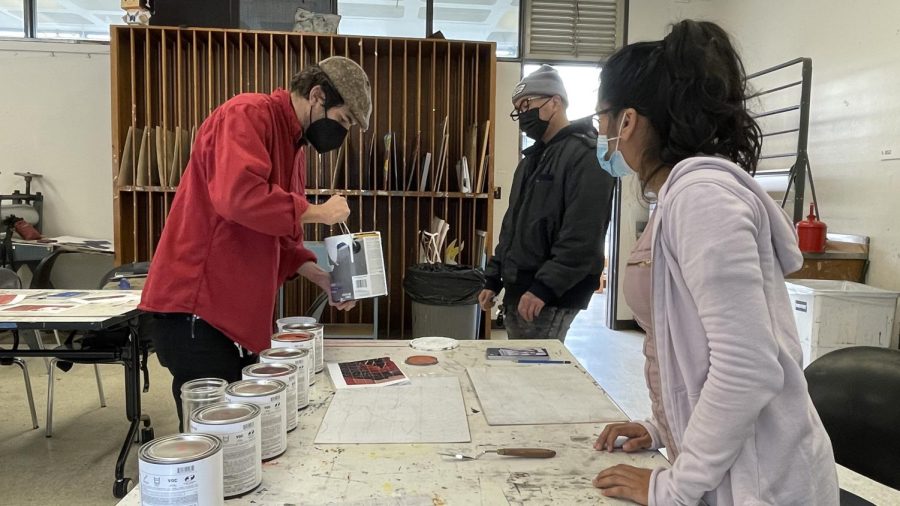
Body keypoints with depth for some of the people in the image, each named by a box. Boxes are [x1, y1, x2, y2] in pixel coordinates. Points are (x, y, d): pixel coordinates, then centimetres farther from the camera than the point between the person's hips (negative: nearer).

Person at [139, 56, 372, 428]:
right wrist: (316, 212, -17)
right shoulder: (247, 115, -12)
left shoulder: (293, 145, 17)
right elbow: (238, 195, -31)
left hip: (237, 314, 9)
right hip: (195, 308, -9)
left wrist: (322, 278, 6)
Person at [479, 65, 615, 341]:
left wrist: (545, 287, -22)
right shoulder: (535, 157, 17)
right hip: (517, 290, 9)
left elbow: (583, 238, -21)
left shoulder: (585, 155, -13)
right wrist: (493, 279, 16)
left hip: (552, 299, -9)